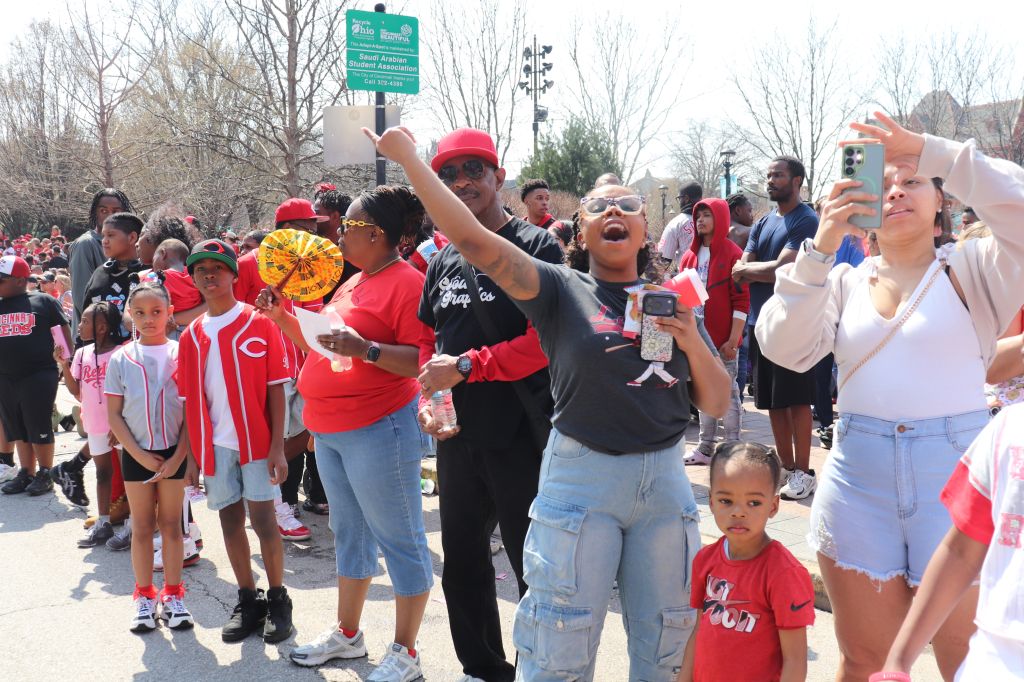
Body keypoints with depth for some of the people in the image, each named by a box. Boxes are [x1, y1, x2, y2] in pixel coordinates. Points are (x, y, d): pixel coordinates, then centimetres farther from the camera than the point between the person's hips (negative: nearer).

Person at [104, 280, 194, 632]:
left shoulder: (182, 354, -4)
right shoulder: (121, 359, -2)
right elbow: (114, 414, -1)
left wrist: (178, 456, -10)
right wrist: (139, 455, -9)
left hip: (174, 452, 0)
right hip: (137, 454, 1)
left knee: (171, 523, 8)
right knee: (142, 526, 9)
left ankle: (173, 594, 18)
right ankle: (144, 596, 19)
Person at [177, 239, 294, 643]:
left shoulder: (259, 323, -4)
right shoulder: (191, 336, 7)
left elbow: (275, 387, -6)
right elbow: (191, 400, 9)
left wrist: (278, 446, -12)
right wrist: (190, 454, 6)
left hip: (256, 441, -4)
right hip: (215, 444, 4)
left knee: (263, 520, -1)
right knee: (230, 520, 10)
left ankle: (278, 600, 14)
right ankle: (247, 601, 22)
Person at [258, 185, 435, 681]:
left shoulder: (407, 282, -14)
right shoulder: (353, 283, 14)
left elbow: (422, 362, -20)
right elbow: (320, 345, 23)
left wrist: (367, 349, -30)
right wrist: (281, 317, 11)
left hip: (378, 430, -10)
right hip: (330, 432, 10)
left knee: (399, 538, 2)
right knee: (350, 533, 19)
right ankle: (347, 634, 34)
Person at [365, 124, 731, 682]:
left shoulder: (673, 301, 8)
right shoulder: (562, 291, -3)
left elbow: (717, 406, 8)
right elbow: (474, 240, -16)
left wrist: (693, 344, -9)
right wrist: (408, 157, -17)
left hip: (664, 478, 4)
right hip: (581, 475, -3)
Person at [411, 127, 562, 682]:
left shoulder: (537, 247, -7)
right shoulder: (442, 262, 13)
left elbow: (549, 336, -17)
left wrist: (466, 366, -19)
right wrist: (427, 396, 0)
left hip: (522, 437, -7)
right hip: (457, 436, 7)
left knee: (535, 567, 2)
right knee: (463, 561, 17)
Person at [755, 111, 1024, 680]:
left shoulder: (973, 272, 1)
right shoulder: (843, 282, 8)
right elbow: (784, 348, -6)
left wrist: (929, 148, -18)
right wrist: (821, 249, -15)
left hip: (955, 470, -2)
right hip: (859, 478, 3)